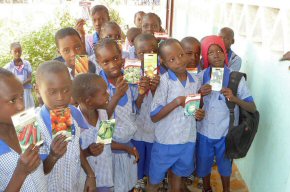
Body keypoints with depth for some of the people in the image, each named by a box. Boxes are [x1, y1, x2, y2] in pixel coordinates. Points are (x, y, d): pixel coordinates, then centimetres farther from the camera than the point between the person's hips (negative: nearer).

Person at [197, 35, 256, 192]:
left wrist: (235, 98, -30)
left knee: (225, 166, 20)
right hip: (204, 132, 1)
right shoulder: (201, 76, -5)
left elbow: (252, 108, -11)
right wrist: (200, 95, -21)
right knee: (204, 165, 20)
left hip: (226, 133, -1)